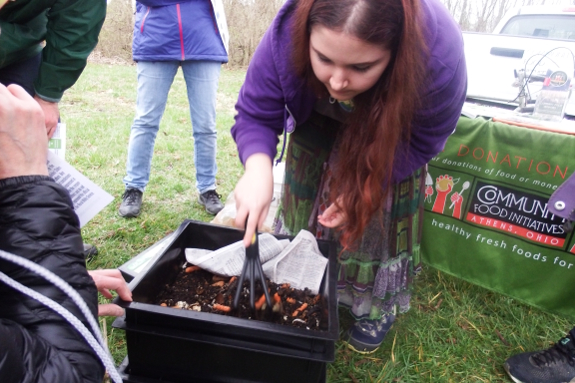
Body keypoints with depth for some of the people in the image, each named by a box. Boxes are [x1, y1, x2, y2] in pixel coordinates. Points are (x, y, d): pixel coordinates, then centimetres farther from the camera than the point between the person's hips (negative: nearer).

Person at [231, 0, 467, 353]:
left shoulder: (438, 57, -41)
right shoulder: (286, 36, -38)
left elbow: (422, 141, -24)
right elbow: (255, 117, -27)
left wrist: (366, 187, -34)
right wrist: (258, 168, -48)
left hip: (395, 123, -1)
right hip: (319, 121, 2)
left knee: (387, 210, -7)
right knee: (305, 194, 5)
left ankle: (378, 305, 17)